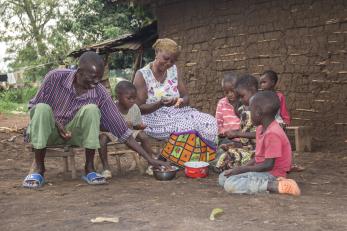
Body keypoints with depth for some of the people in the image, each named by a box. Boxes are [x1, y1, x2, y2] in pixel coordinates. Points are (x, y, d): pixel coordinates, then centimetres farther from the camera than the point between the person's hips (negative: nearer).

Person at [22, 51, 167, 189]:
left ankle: (89, 168, -17)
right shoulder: (56, 78, -20)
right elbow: (35, 107, -8)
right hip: (48, 131, -1)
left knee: (91, 109, -29)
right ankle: (39, 169, -20)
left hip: (73, 133, 1)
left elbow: (121, 129, -17)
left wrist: (149, 158, -21)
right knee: (42, 108, -34)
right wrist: (55, 123, -26)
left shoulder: (100, 94, -17)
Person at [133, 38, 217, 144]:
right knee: (191, 128, -30)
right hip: (155, 120, -6)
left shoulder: (173, 70, 9)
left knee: (210, 122, -18)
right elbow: (139, 109, -10)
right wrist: (160, 104, -27)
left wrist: (182, 102, -15)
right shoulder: (142, 75, -7)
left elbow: (186, 97, 9)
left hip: (177, 114, 6)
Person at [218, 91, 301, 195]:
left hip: (271, 174, -11)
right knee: (222, 178, 5)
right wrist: (241, 168, -1)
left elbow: (268, 165, -23)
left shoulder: (272, 134, -21)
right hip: (262, 170, 11)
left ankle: (274, 186, -21)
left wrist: (242, 169, -16)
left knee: (230, 185, -25)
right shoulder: (260, 128, 11)